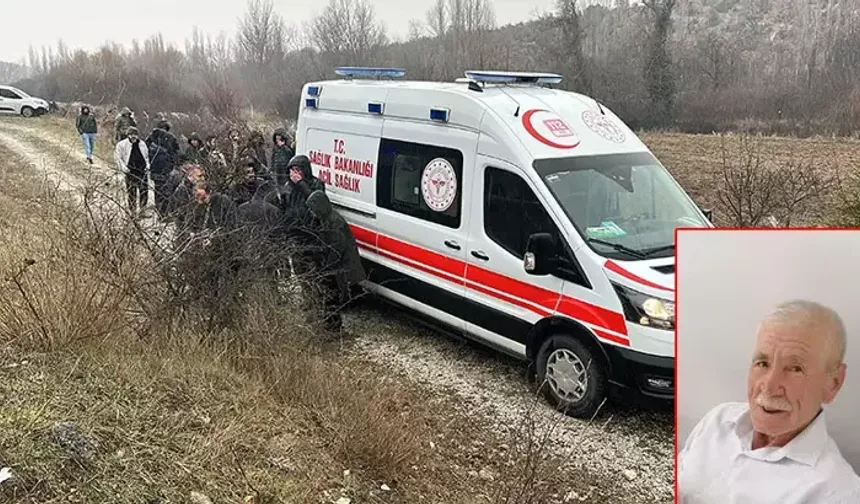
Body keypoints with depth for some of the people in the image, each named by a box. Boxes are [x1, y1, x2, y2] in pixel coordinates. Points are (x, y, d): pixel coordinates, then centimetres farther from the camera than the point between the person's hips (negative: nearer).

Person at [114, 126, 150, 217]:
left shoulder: (142, 144, 11)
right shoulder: (122, 144, -2)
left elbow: (146, 156, 23)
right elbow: (117, 157, -2)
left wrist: (147, 165, 8)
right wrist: (123, 167, -13)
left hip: (142, 171, 4)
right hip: (130, 172, -4)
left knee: (144, 191, 5)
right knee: (132, 193, 2)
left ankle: (142, 210, 20)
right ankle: (133, 211, 14)